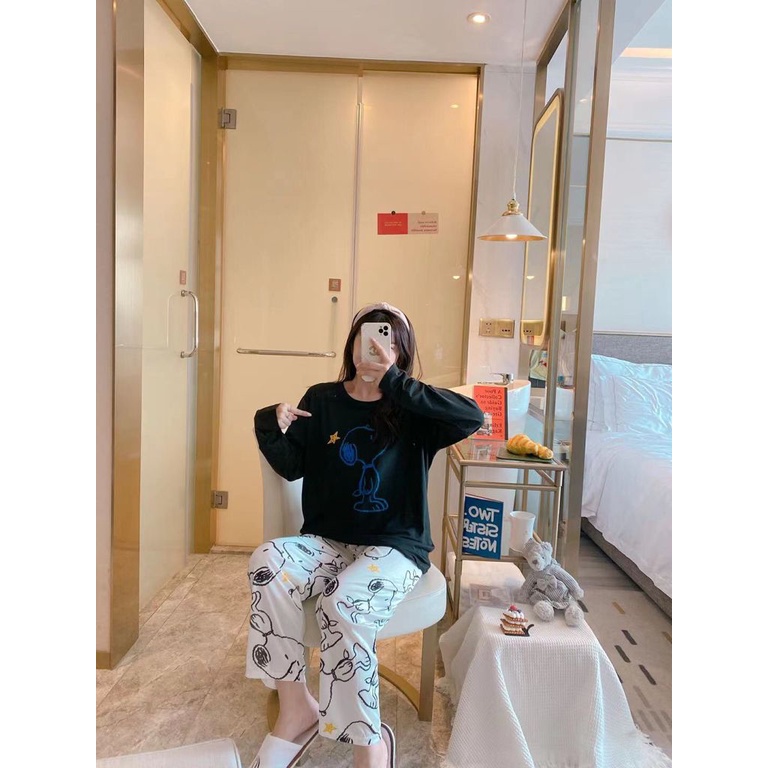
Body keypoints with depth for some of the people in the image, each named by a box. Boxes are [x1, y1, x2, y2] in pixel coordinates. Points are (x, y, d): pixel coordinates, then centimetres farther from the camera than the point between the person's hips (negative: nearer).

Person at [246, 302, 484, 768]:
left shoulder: (412, 412, -1)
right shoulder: (322, 400, 7)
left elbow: (473, 417, -20)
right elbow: (293, 467, 9)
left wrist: (396, 384, -22)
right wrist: (271, 429, -12)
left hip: (395, 546, -3)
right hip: (327, 541, 3)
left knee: (345, 602, -32)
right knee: (268, 562, -27)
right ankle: (296, 708, -12)